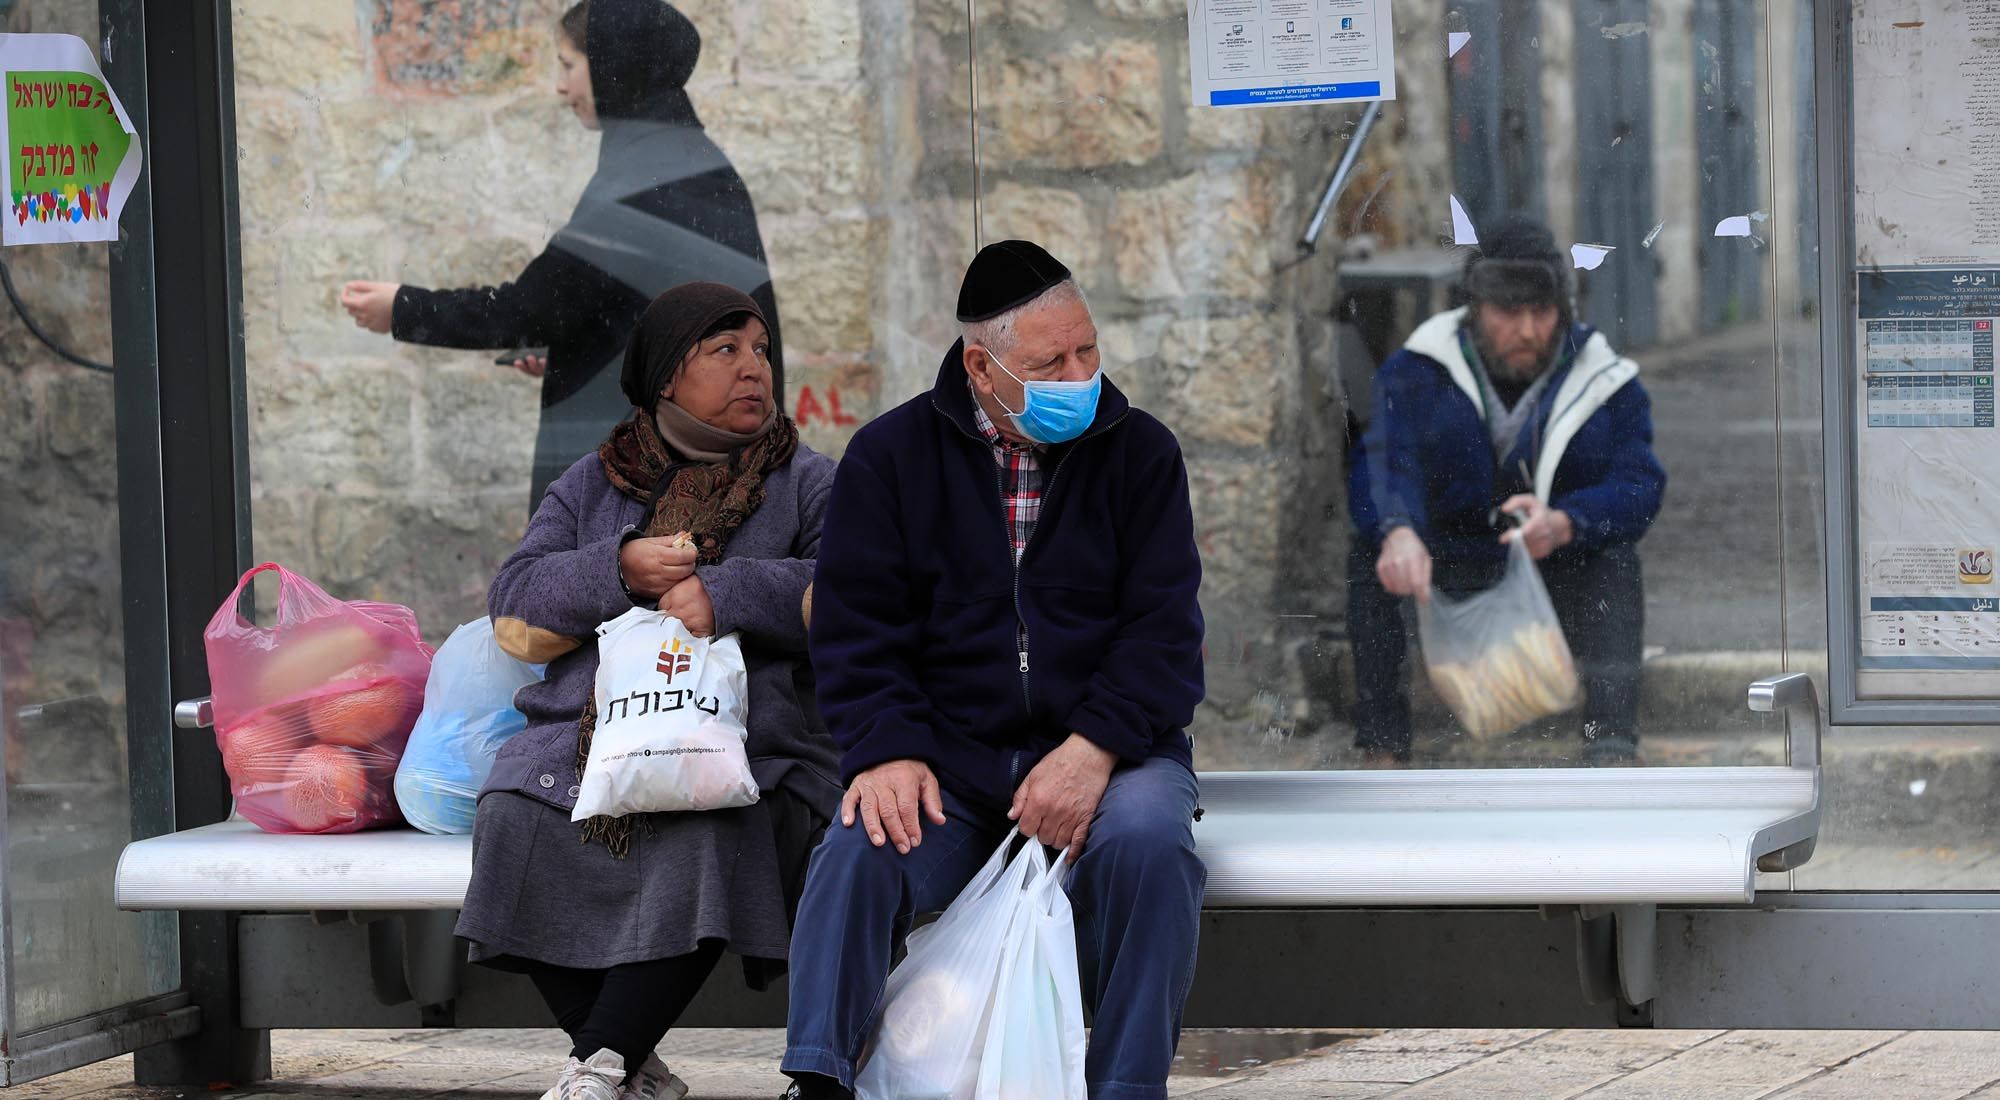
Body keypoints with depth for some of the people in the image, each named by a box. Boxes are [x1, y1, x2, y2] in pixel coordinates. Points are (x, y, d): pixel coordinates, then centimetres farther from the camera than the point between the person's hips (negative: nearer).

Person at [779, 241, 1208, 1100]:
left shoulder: (1139, 452, 5)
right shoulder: (891, 456, 5)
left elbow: (1164, 626, -2)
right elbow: (858, 625, 2)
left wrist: (1095, 748, -18)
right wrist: (887, 751, -16)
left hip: (1107, 747, 0)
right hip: (948, 756, 0)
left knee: (1148, 844, -32)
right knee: (859, 852, -28)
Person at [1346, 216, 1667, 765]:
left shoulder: (1608, 384, 0)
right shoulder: (1418, 374, -4)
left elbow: (1638, 487, -14)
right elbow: (1383, 458, -24)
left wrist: (1564, 525, -38)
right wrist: (1397, 532, -48)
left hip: (1560, 577, 0)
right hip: (1447, 577, 0)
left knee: (1615, 557, -30)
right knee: (1371, 548, -27)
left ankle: (1611, 750, -40)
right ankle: (1383, 746, -28)